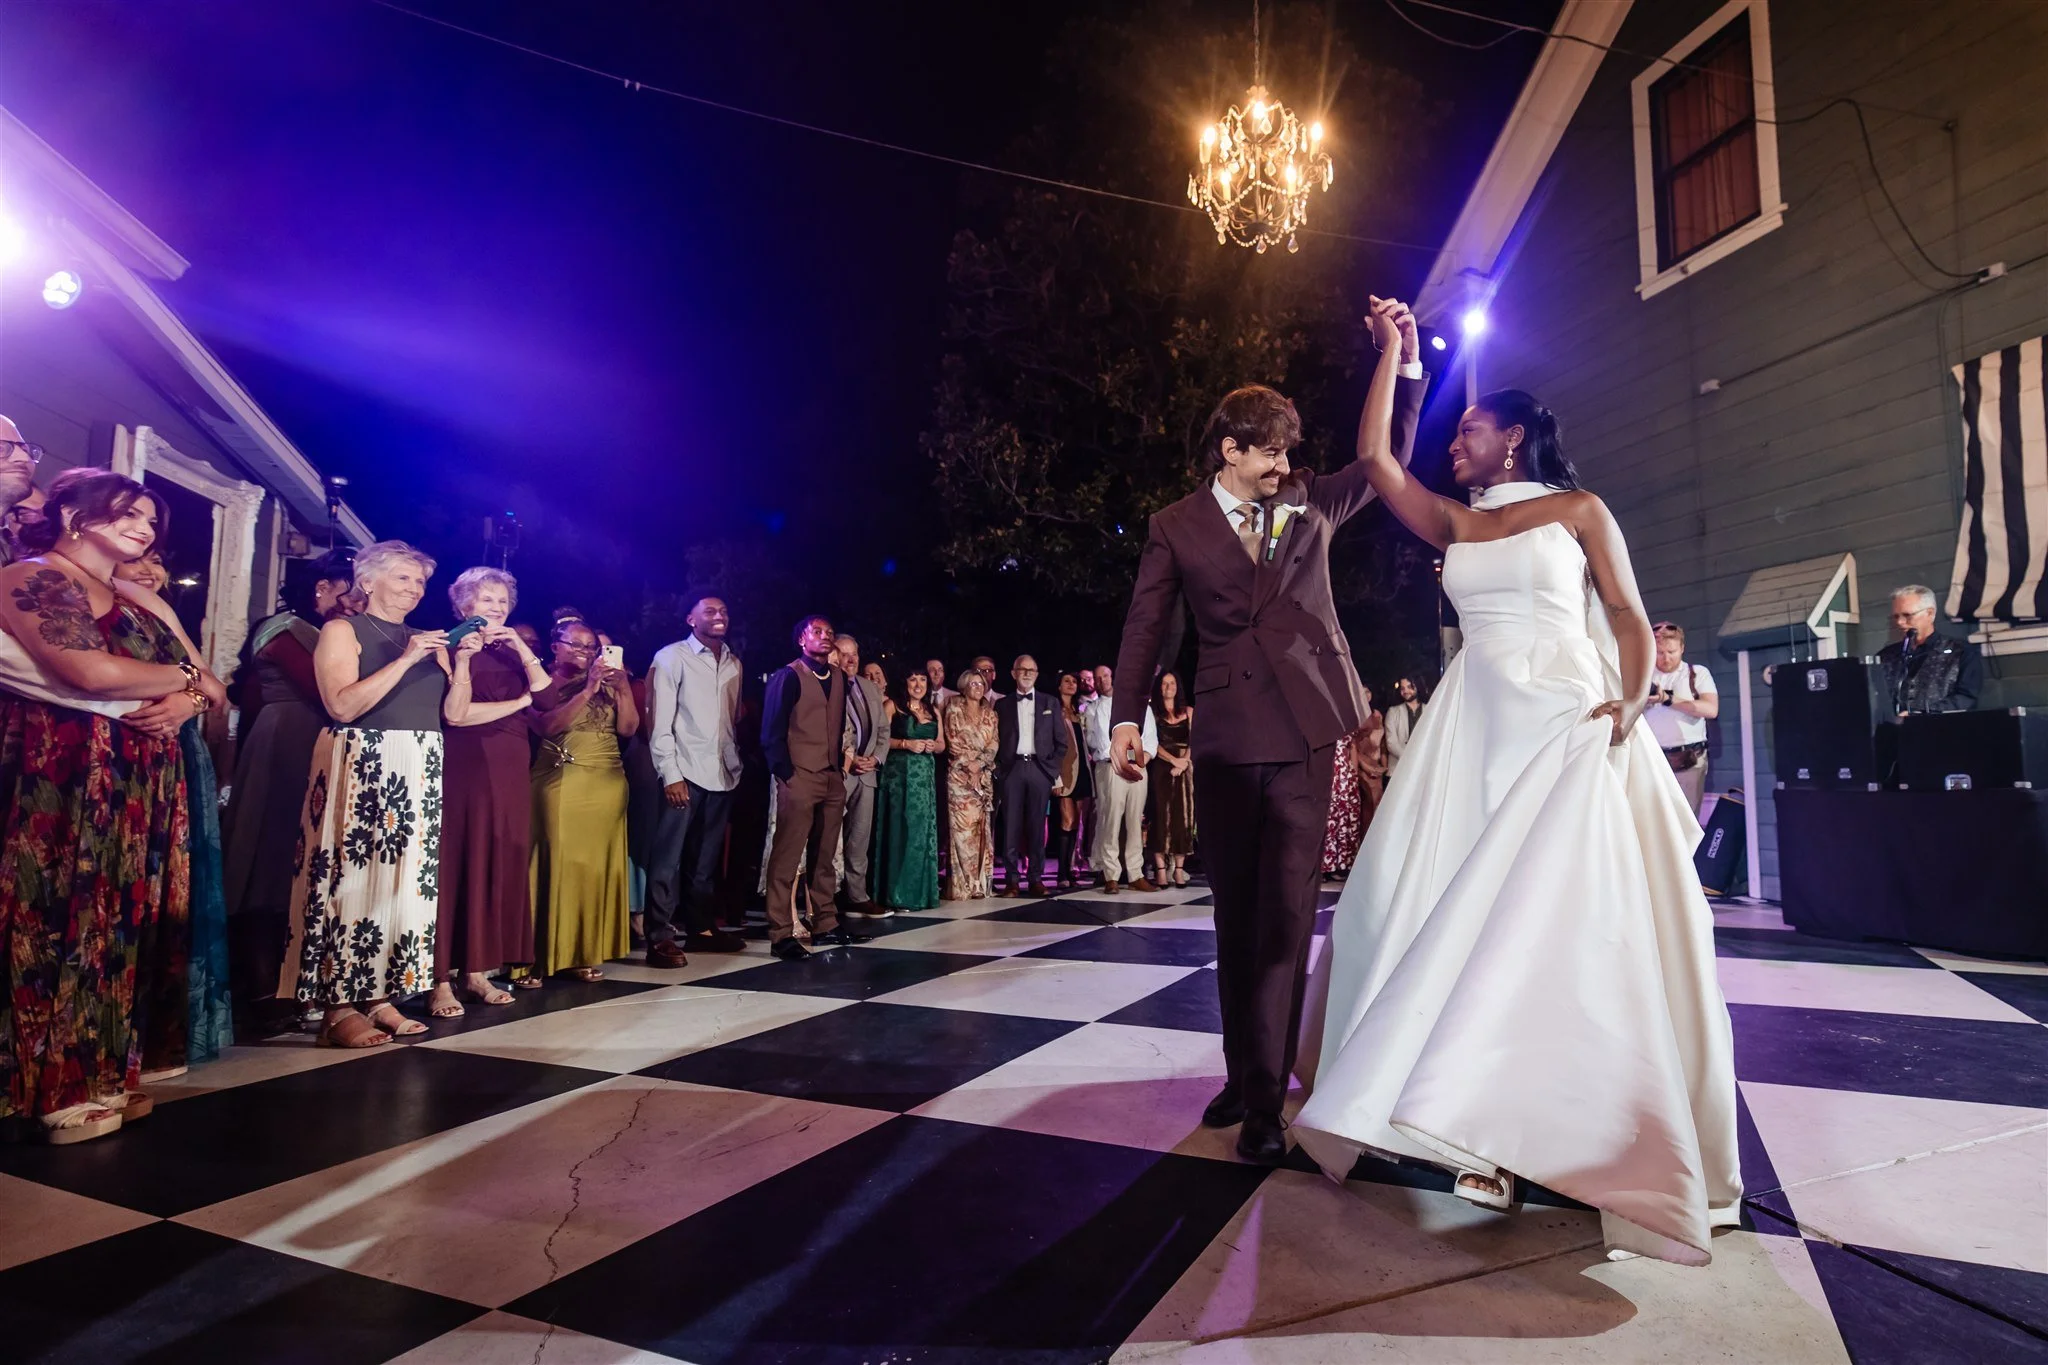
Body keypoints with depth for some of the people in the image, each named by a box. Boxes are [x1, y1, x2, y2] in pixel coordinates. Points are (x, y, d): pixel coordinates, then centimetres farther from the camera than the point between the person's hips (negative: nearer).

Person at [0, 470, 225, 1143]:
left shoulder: (144, 601, 20)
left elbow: (213, 684, 14)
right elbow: (92, 671, -20)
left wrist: (187, 702, -9)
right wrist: (186, 676, -5)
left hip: (140, 785, 8)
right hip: (64, 776, -8)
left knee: (124, 924, 8)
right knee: (62, 920, -5)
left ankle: (101, 1075, 15)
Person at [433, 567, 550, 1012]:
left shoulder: (510, 654, 17)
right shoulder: (452, 650, 0)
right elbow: (457, 713, -12)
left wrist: (523, 648, -3)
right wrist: (520, 701, -5)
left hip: (511, 769, 6)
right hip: (467, 767, -6)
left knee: (503, 864, 4)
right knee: (460, 864, -6)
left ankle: (478, 970, 12)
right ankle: (442, 978, -2)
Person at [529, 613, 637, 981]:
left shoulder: (607, 682, 12)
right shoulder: (544, 683, 1)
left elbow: (628, 728, 5)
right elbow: (546, 726, -16)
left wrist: (621, 688, -6)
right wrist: (587, 690, -18)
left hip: (608, 783, 4)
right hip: (563, 783, -4)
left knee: (601, 864, 5)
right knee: (565, 863, -4)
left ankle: (593, 949, 12)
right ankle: (565, 950, 4)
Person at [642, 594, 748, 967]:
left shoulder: (733, 663, 15)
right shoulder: (671, 657, -1)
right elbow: (660, 721, -7)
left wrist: (736, 766, 9)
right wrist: (670, 774, -13)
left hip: (722, 774, 5)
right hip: (685, 772, -5)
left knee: (707, 857, 12)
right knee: (668, 857, -4)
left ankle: (701, 927, 21)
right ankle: (661, 938, 1)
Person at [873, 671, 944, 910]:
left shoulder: (934, 711, 16)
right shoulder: (893, 707, 0)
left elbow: (942, 744, 19)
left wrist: (933, 746, -2)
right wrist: (906, 744, -17)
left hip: (924, 776, 5)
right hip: (899, 774, -5)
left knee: (922, 831, 5)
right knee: (900, 830, -6)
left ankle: (920, 892, 13)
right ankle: (898, 894, -1)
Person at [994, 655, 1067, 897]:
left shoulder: (1050, 703, 12)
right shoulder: (1002, 704, 11)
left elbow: (1061, 742, 10)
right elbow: (996, 741, 7)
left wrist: (1053, 769, 1)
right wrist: (999, 769, -3)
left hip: (1040, 769, 0)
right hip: (1011, 769, 0)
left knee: (1037, 826, 1)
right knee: (1011, 826, -2)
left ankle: (1036, 879, 7)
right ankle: (1013, 879, 3)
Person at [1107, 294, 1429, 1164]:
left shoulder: (1309, 502, 12)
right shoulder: (1176, 528, 6)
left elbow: (1387, 457, 14)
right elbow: (1145, 627, 1)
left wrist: (1406, 364, 1)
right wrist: (1127, 717, -10)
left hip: (1305, 724, 0)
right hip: (1227, 729, 0)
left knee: (1287, 907, -4)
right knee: (1235, 908, 9)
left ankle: (1265, 1098, 5)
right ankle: (1242, 1073, 25)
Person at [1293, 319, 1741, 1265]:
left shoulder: (1577, 509, 8)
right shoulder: (1454, 525, 17)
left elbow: (1631, 621, 3)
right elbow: (1373, 457, 9)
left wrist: (1634, 703, -14)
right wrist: (1393, 354, 15)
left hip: (1570, 730, -3)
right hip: (1478, 734, 4)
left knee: (1581, 925, -6)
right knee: (1468, 922, -1)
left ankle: (1612, 1135, 9)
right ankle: (1489, 1127, 9)